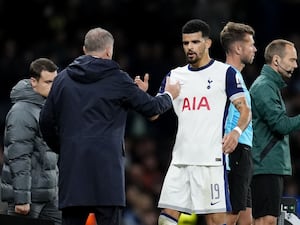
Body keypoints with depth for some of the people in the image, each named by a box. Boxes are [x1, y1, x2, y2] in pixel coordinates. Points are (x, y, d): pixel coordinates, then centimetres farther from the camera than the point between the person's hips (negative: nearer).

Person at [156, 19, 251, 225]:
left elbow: (245, 110, -2)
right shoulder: (174, 76, 14)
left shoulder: (225, 73, 1)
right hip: (180, 160, 5)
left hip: (211, 159, -5)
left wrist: (237, 131, -22)